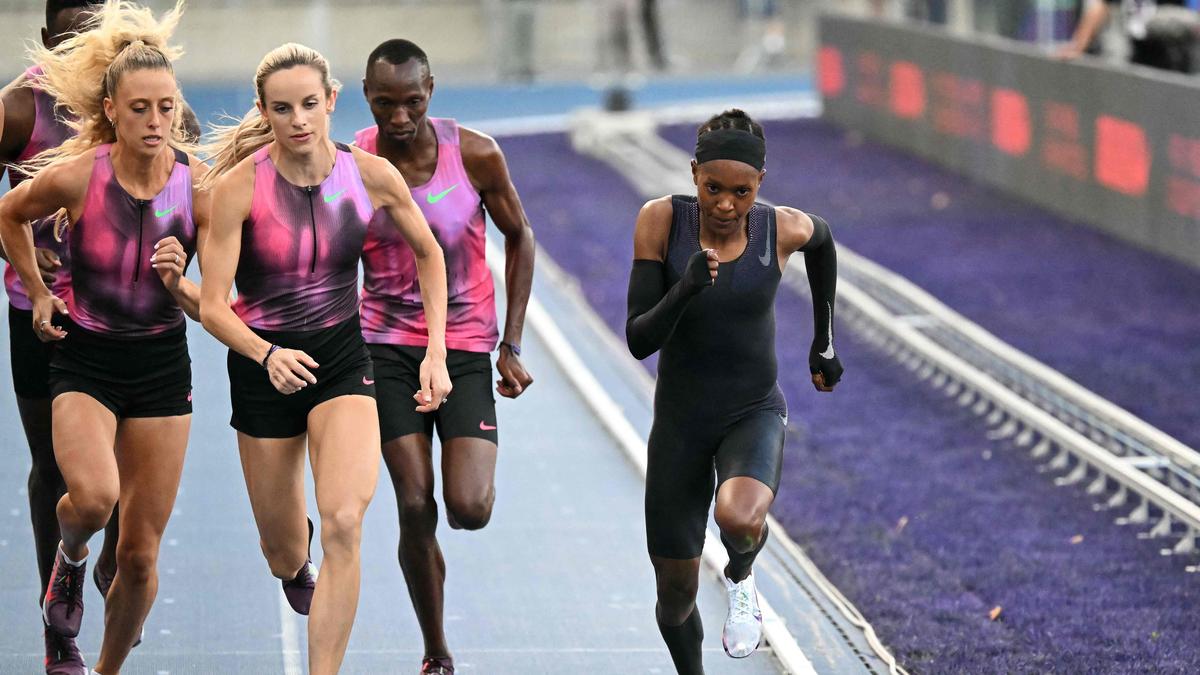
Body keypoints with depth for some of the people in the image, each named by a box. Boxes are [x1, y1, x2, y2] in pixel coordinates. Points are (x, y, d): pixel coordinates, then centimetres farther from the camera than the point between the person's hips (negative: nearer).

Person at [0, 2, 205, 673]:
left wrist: (177, 284, -22)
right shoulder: (74, 176, -14)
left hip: (163, 365, 2)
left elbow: (212, 308, -2)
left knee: (141, 555, 4)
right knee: (94, 496, -30)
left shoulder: (199, 185, -9)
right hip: (85, 360, -2)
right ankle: (71, 557, 7)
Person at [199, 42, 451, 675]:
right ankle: (296, 564, 53)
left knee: (343, 522, -23)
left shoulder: (371, 175, -10)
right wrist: (268, 355, -34)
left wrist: (436, 351, 2)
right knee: (284, 554, 12)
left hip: (342, 356, 1)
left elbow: (428, 254, 9)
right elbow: (213, 305, -16)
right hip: (263, 363, -1)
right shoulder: (239, 187, -17)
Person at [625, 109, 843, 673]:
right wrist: (684, 290, -35)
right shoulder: (661, 221, -15)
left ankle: (740, 576, 4)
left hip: (754, 415, -1)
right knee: (676, 595, 7)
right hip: (680, 421, 1)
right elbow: (639, 341, -17)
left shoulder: (784, 230, -13)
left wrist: (824, 343, 20)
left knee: (740, 520, -34)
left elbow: (822, 241, 14)